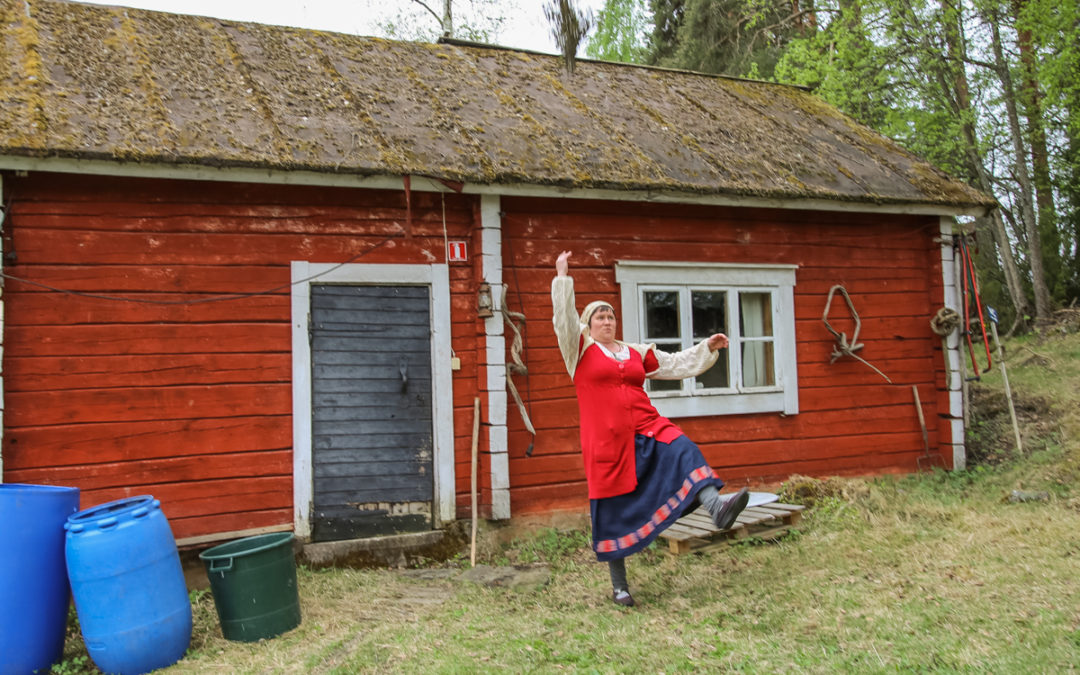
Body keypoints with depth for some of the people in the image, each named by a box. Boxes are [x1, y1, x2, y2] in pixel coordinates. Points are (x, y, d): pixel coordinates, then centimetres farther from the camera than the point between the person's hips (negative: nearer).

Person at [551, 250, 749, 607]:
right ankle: (619, 586, 16)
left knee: (683, 451, -28)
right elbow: (563, 317, -8)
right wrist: (562, 276, -12)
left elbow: (677, 365, 24)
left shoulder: (637, 353, 17)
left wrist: (707, 347, 15)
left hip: (647, 430, 3)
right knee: (614, 513, 2)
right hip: (607, 441, -3)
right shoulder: (581, 351, 5)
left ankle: (717, 508, -49)